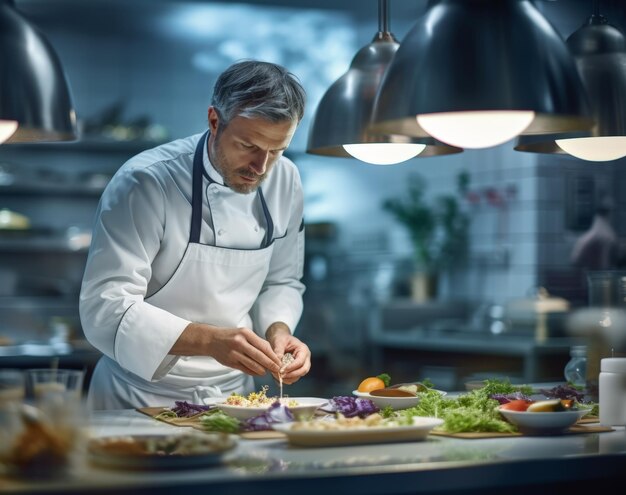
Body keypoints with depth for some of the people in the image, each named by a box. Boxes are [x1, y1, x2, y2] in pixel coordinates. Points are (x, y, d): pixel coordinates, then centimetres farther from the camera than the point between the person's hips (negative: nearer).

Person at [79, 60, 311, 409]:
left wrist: (278, 331, -8)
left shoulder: (286, 181, 1)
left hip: (235, 393, 5)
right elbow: (106, 308, -21)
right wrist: (209, 340, -33)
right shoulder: (146, 183, -17)